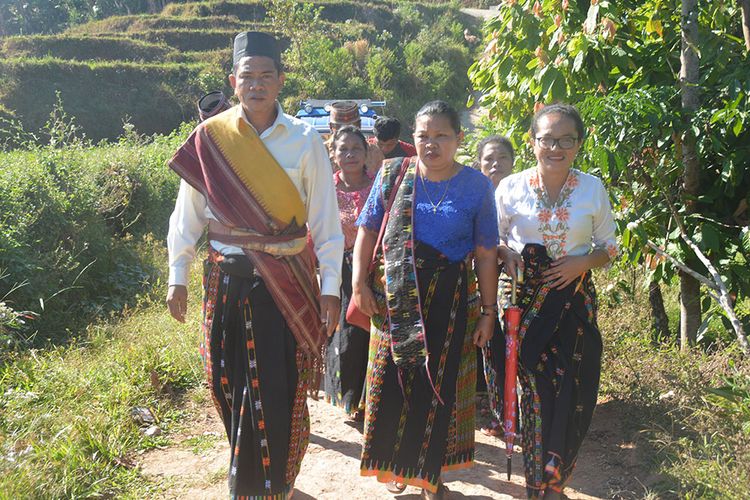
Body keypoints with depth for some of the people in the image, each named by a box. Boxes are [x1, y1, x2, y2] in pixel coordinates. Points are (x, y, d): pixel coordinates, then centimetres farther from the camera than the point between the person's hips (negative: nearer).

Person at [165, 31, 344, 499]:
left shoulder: (305, 141, -4)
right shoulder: (209, 139, 0)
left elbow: (326, 220, -3)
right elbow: (187, 213, 6)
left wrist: (331, 288, -6)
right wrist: (178, 276, 6)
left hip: (288, 284, -2)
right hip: (227, 280, 2)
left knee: (279, 393, -3)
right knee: (231, 387, 12)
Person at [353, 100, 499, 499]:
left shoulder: (476, 186, -2)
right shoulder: (392, 174, -1)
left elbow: (485, 254, -1)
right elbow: (367, 230, 4)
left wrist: (488, 311, -1)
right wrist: (360, 283, -5)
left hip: (448, 301, -1)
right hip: (395, 296, 1)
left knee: (438, 386, 8)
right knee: (391, 382, 8)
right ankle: (394, 464, 32)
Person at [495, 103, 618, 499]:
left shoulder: (593, 189, 1)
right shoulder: (511, 187, -2)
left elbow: (609, 246, 8)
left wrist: (582, 262, -11)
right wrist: (506, 255, -12)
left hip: (574, 301, 1)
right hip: (524, 300, -1)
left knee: (570, 393, 0)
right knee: (534, 388, 2)